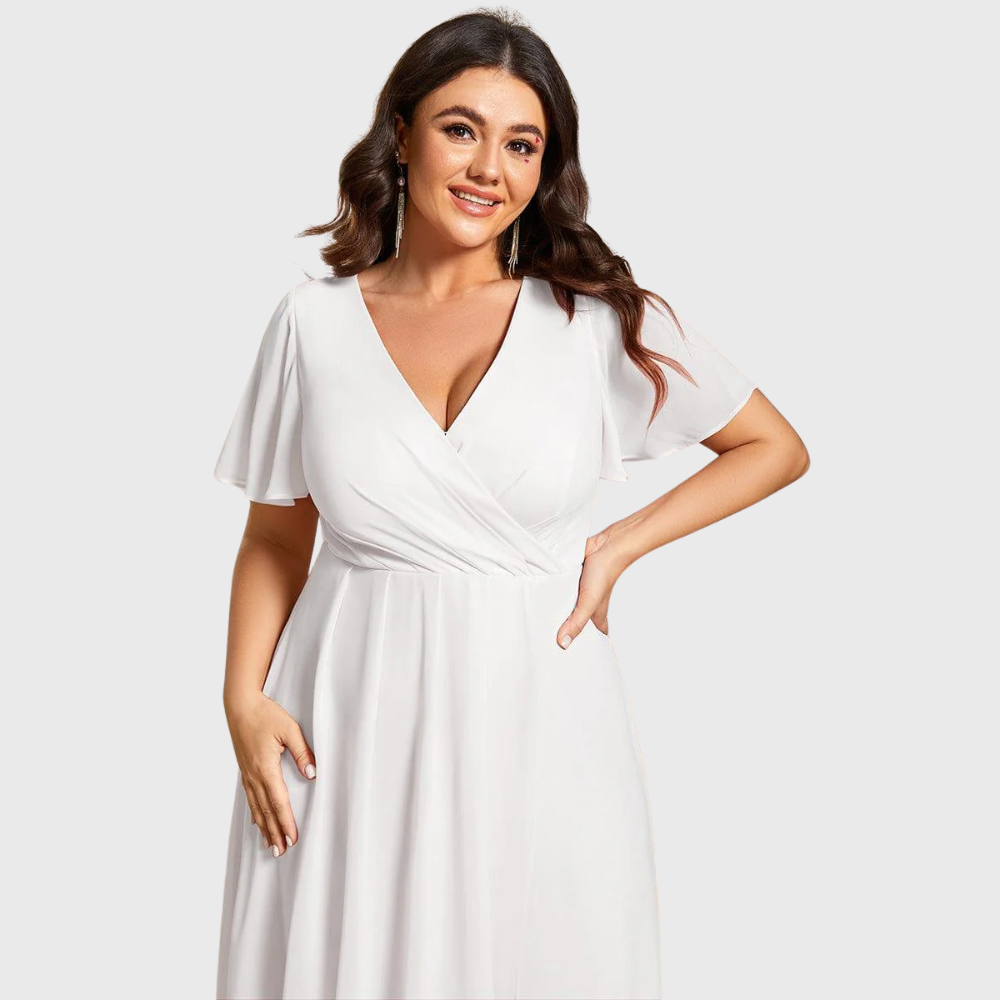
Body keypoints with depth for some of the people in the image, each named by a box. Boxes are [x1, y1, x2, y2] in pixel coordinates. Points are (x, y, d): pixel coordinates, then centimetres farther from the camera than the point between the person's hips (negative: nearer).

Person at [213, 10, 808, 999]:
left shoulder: (604, 320, -2)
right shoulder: (314, 322, 1)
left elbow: (776, 448, 7)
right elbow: (274, 537, 7)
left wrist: (619, 546, -2)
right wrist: (245, 702, -4)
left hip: (536, 720, 0)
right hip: (350, 725, 1)